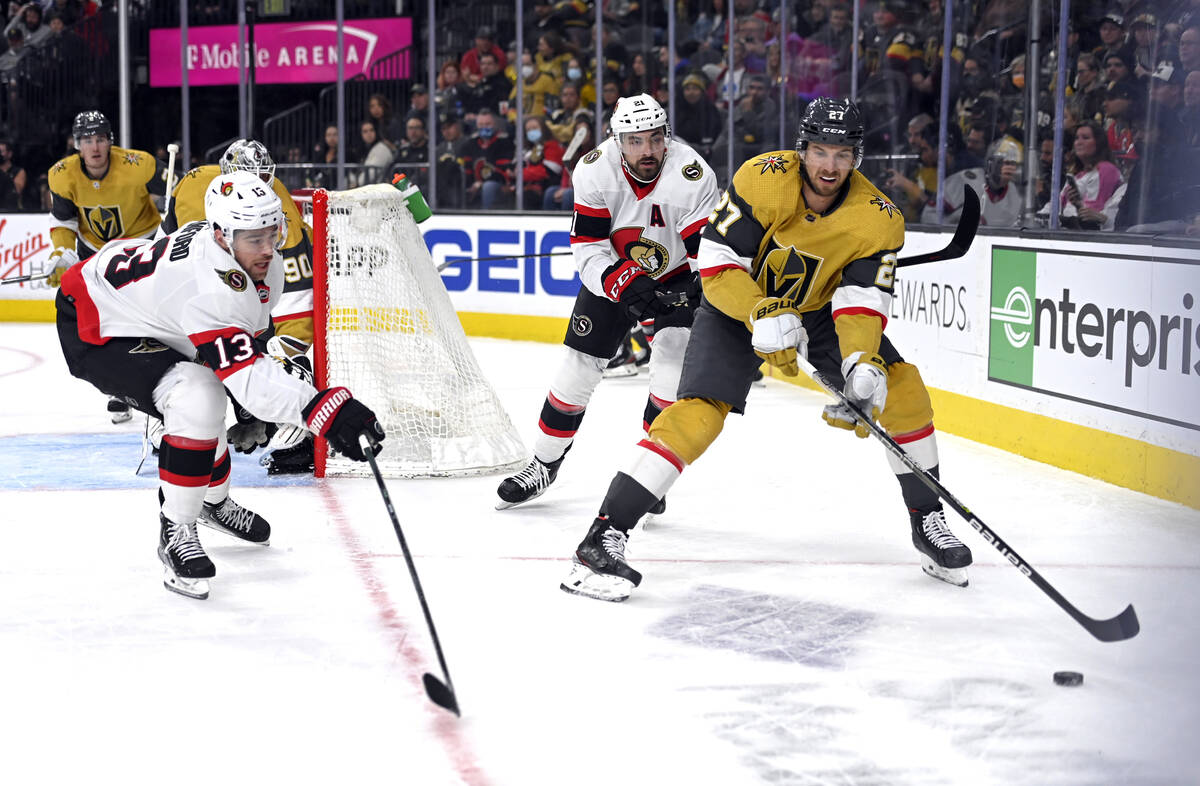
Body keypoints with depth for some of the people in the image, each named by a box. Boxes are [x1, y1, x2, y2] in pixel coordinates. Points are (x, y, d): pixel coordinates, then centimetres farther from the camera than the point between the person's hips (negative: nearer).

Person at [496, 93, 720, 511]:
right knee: (578, 367, 1)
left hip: (676, 279, -2)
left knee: (673, 366, -20)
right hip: (612, 273, 2)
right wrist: (625, 284, -37)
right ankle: (544, 464, 22)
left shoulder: (693, 176, -29)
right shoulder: (595, 170, -22)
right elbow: (588, 249, -20)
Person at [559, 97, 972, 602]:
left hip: (819, 309, 4)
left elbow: (864, 299, -24)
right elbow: (716, 260, -25)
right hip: (738, 301, -3)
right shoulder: (763, 180, -26)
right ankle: (603, 536, -21)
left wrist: (862, 365, -42)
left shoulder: (878, 218, -19)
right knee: (698, 412, -21)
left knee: (900, 387, -11)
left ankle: (927, 521, 8)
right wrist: (763, 315, -39)